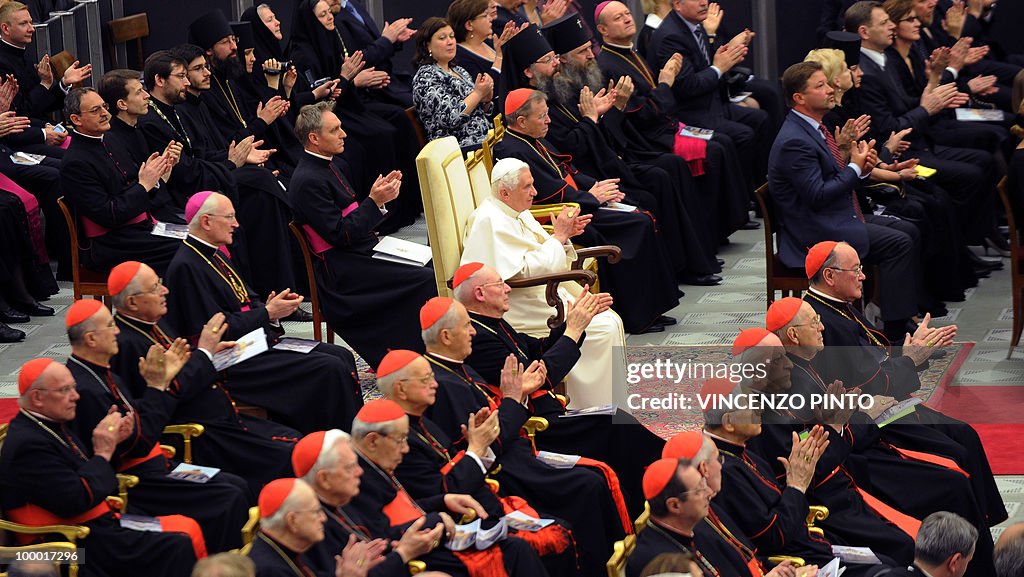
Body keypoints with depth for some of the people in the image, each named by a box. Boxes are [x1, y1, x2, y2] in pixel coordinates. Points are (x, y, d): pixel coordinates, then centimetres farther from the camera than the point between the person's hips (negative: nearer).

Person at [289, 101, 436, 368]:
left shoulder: (328, 166, 14)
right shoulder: (309, 181, -17)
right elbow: (340, 234, -20)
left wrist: (381, 193, 4)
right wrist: (374, 202, -19)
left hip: (362, 253, 10)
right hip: (342, 273, -10)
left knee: (430, 263, 1)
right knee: (427, 279, -19)